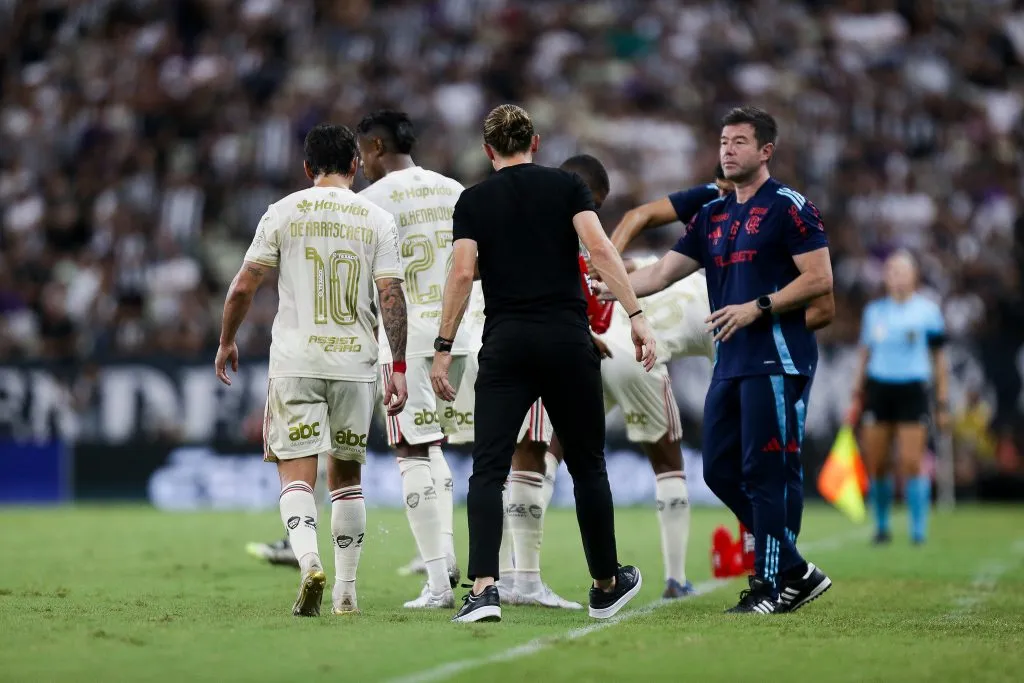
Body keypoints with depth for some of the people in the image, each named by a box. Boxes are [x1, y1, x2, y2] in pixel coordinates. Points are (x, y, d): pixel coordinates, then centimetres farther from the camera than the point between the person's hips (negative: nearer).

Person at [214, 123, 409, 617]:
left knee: (296, 471, -2)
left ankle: (309, 560, -27)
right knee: (346, 474, 13)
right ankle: (346, 590, 13)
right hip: (355, 363, 2)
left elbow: (243, 286, 1)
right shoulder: (376, 219, 4)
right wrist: (399, 366, -1)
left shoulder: (284, 212, 1)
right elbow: (391, 296, -3)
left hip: (295, 361, -2)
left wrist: (226, 342, 15)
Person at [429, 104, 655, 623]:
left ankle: (483, 588, -21)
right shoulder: (567, 186, 7)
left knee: (488, 470, -3)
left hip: (505, 346, 0)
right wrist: (636, 316, -11)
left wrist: (443, 348, -3)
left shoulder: (474, 200, 7)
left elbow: (463, 273, -5)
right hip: (567, 340, 1)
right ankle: (607, 586, 26)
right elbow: (599, 248, -8)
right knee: (587, 465, 14)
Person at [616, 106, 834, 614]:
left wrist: (757, 308, -16)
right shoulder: (712, 215, 17)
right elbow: (660, 274, 16)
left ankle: (772, 585, 0)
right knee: (721, 470, 7)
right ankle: (795, 572, 16)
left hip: (777, 361, -8)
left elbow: (820, 279, -11)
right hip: (731, 363, 8)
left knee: (767, 473, -8)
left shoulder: (788, 207, -5)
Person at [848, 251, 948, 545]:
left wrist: (943, 402, 5)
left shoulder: (928, 310, 2)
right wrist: (857, 395, 16)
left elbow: (938, 358, 7)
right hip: (878, 390, 3)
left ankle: (919, 529, -3)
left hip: (912, 391, -3)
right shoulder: (874, 311, 10)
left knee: (911, 463, -11)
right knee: (876, 464, 1)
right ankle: (881, 526, 15)